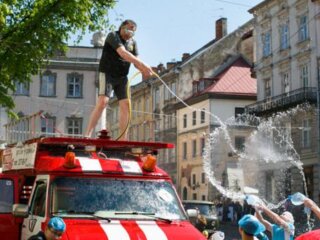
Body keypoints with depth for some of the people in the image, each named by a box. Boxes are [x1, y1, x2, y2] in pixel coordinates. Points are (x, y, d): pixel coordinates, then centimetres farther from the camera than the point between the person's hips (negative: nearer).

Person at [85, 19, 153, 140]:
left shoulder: (132, 42, 9)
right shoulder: (113, 36, -12)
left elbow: (135, 61, 2)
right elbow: (123, 53, -27)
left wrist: (143, 70, -22)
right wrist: (143, 64, -34)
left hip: (122, 77, 7)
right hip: (107, 74, -7)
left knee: (125, 104, -4)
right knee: (103, 101, -20)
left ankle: (123, 138, -2)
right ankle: (87, 134, -19)